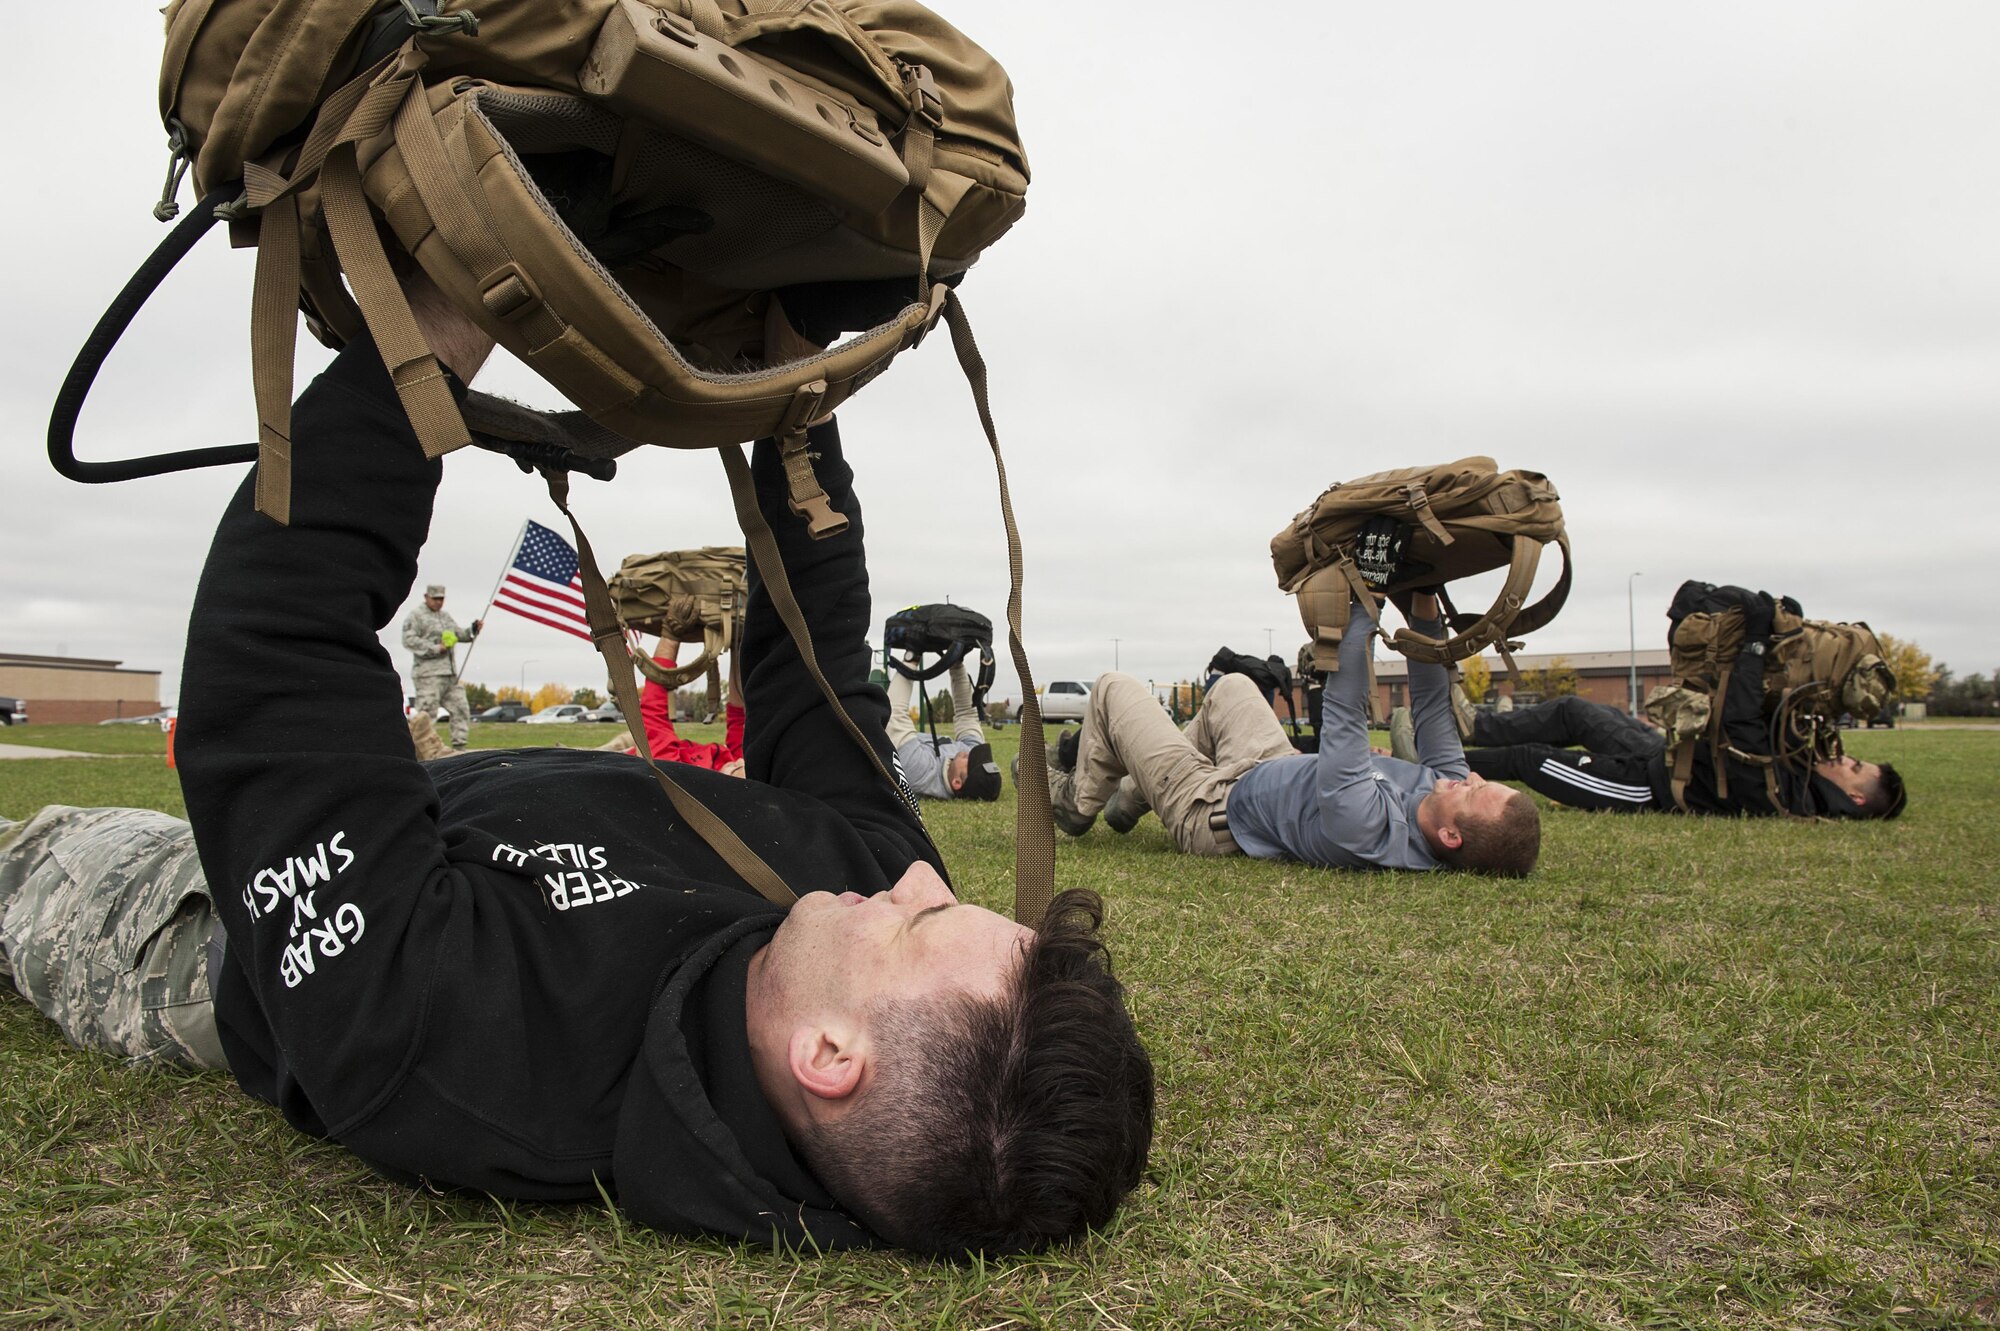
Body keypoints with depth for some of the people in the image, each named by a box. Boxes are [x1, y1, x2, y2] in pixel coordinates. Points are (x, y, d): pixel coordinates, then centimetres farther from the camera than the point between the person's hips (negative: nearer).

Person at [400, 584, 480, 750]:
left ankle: (459, 747, 10)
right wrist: (435, 649, -17)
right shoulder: (416, 616, -2)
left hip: (450, 674, 8)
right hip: (429, 673, -8)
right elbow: (409, 640, -13)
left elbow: (460, 634, 25)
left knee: (460, 708, 6)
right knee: (426, 713, -10)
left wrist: (473, 629, 4)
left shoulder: (445, 616, 23)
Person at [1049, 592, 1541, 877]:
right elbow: (1431, 704, -12)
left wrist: (1365, 603, -34)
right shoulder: (1448, 788, -24)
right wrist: (1425, 611, -19)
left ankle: (1073, 801, 30)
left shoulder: (1366, 829, -46)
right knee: (1231, 685, 27)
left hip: (1212, 809, -7)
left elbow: (1343, 713, -40)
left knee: (1113, 690, 3)